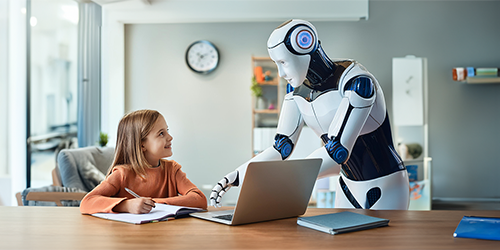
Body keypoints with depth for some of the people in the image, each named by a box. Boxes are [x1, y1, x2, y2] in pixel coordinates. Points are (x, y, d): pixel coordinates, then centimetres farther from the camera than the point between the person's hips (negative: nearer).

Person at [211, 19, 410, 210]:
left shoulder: (356, 82, -26)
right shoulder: (297, 89, -4)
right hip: (349, 189, 6)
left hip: (386, 189, -6)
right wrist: (236, 176, -18)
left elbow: (338, 151, -33)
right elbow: (282, 148, -4)